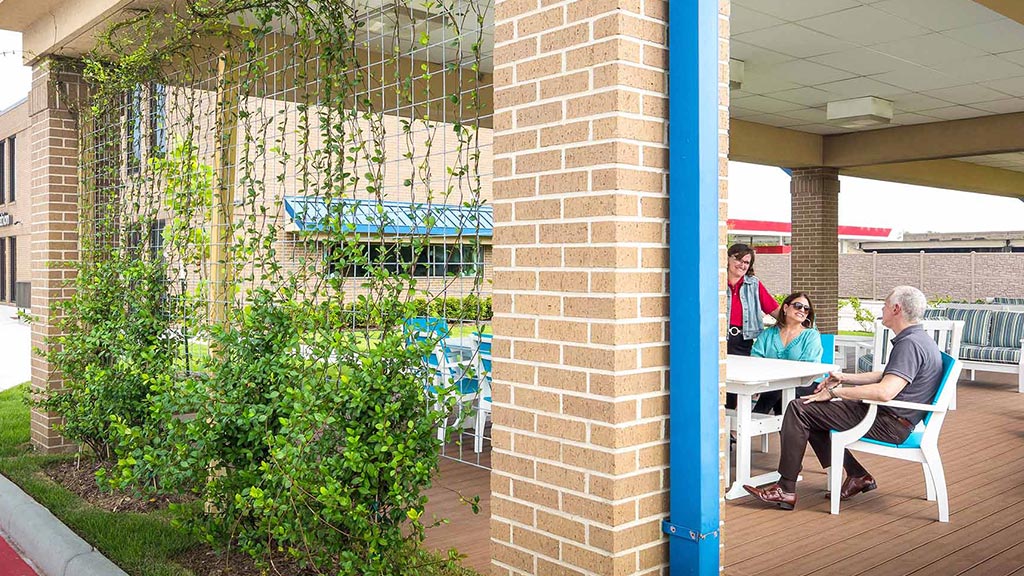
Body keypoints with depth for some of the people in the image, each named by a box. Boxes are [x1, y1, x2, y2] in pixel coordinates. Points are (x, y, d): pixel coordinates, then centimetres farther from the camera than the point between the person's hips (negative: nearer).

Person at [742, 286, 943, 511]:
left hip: (887, 424, -11)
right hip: (888, 417, 11)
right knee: (811, 411, 18)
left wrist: (834, 392, -22)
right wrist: (844, 378, 18)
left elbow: (885, 392, -32)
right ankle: (857, 475, 18)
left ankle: (785, 490, -10)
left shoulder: (910, 344, -20)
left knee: (798, 410, -13)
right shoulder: (919, 340, 15)